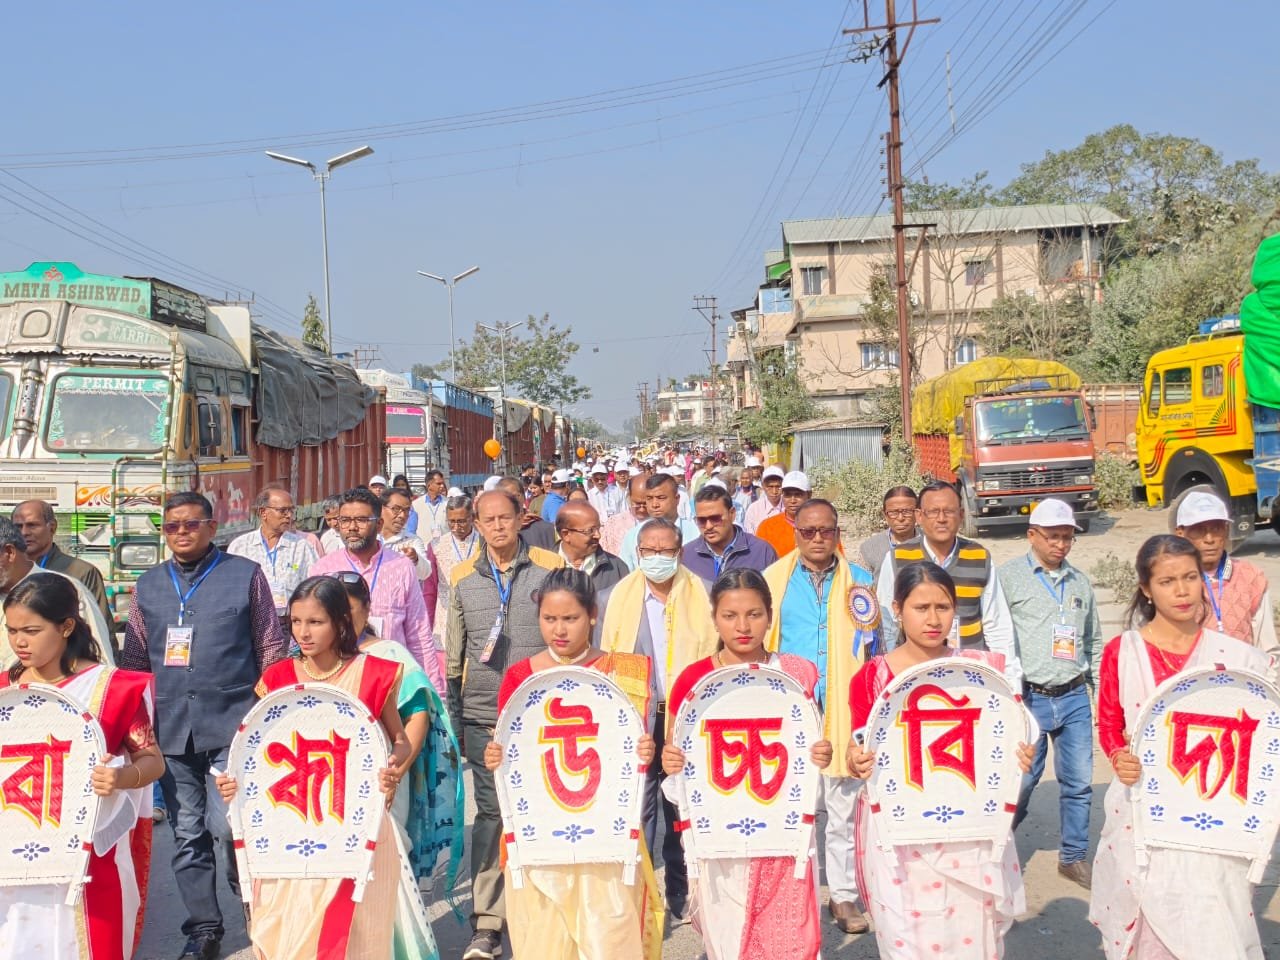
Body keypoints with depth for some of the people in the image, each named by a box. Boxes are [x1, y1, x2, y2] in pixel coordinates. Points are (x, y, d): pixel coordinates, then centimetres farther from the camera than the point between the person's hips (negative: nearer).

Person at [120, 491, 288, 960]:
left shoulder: (245, 575, 2)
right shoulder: (148, 585, 12)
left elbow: (271, 650, 4)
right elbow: (135, 660, 17)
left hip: (232, 725, -4)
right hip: (171, 729, 4)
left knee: (228, 825, -11)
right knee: (187, 834, 8)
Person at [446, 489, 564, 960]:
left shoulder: (550, 568, 1)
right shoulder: (463, 577, 8)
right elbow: (454, 654, 14)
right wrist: (454, 719, 12)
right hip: (484, 716, 1)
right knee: (490, 812, 0)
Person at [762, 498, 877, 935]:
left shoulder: (858, 580, 7)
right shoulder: (775, 579, 5)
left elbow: (877, 644, 11)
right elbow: (759, 641, 4)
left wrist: (871, 618, -8)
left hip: (843, 710, 0)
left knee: (843, 808, 5)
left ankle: (843, 894, 15)